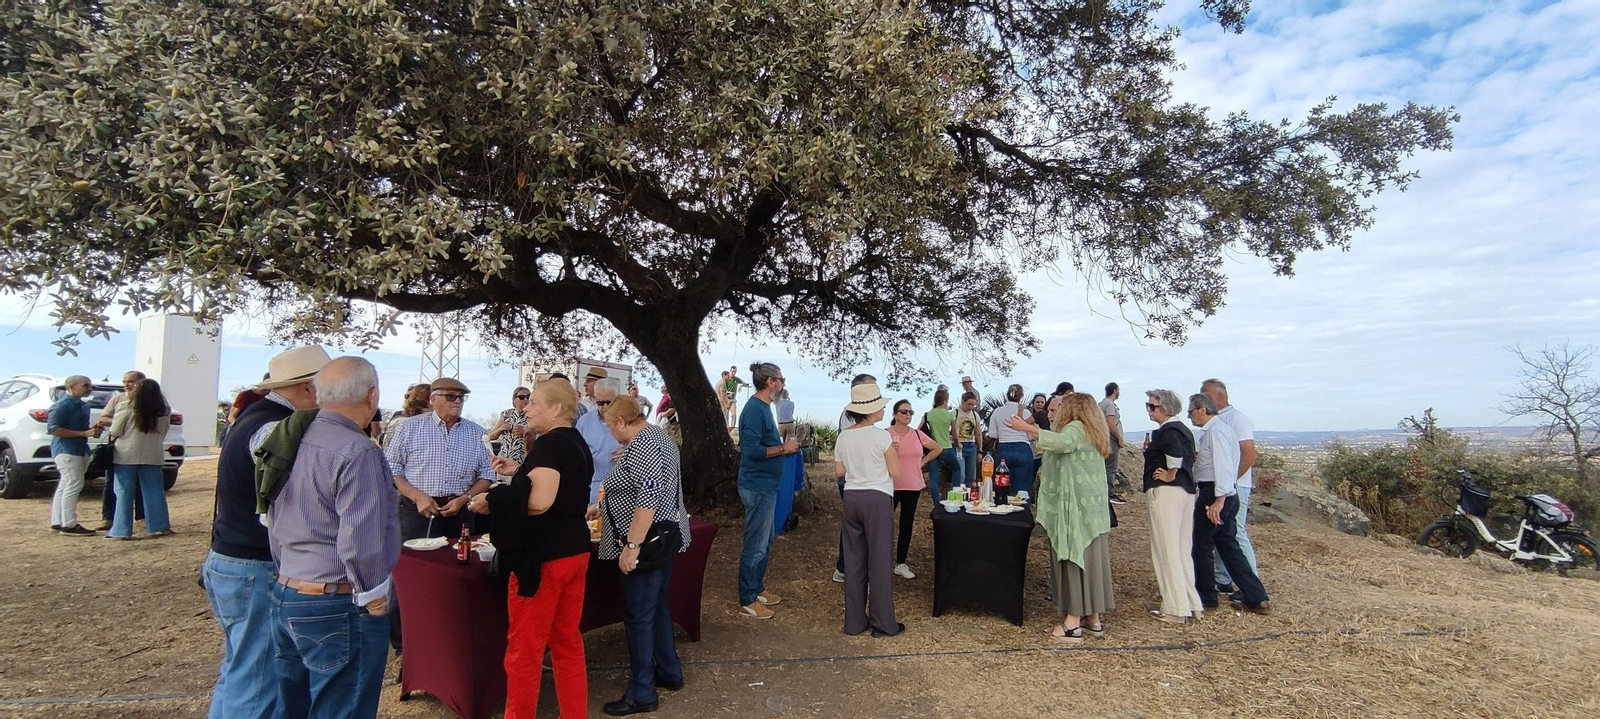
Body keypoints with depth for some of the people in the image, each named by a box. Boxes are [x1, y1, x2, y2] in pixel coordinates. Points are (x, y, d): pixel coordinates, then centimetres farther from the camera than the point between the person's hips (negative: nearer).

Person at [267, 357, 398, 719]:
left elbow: (273, 520, 14)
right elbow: (361, 539, -25)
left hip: (285, 596, 9)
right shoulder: (357, 451, -20)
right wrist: (373, 595, -10)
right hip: (337, 608, -8)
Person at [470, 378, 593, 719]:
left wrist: (492, 500, -19)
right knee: (567, 642, 16)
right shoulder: (577, 442, 11)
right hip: (576, 550, 9)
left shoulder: (549, 443, -17)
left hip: (543, 557, -9)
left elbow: (539, 500, -32)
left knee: (524, 649, 4)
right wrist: (520, 472, 20)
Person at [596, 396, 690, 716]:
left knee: (638, 616, -1)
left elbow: (648, 498, -27)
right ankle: (669, 672, 32)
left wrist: (631, 546, -25)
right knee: (657, 606, 20)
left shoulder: (641, 445, -20)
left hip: (645, 545, -11)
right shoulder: (657, 435, 13)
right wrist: (604, 506, 35)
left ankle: (641, 694, 8)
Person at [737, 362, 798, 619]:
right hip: (758, 486, -10)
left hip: (766, 485, 10)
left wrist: (784, 446, 5)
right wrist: (783, 448, -17)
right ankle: (747, 601, 9)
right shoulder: (755, 409, -19)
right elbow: (752, 450, -26)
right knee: (756, 545, -1)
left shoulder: (763, 407, 12)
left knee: (765, 542, 19)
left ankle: (757, 588, 32)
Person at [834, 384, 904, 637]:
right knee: (880, 559, 3)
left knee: (854, 558, 11)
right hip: (878, 498, -5)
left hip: (851, 498, 5)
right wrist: (892, 453, 9)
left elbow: (839, 471, 9)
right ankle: (883, 623, 10)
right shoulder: (881, 436, -12)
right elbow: (895, 472, -8)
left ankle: (854, 621, 18)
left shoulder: (843, 436, 4)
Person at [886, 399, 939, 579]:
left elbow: (938, 449, 18)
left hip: (913, 486, 5)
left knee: (906, 525, 11)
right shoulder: (886, 434, -7)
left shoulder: (917, 434, 5)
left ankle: (901, 563, 22)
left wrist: (922, 462, 9)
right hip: (891, 486, -5)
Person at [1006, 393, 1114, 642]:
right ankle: (1093, 619, 17)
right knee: (1089, 560, 12)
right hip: (1093, 508, 9)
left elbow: (1062, 442, -35)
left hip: (1075, 509, -9)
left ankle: (1072, 623, -3)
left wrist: (1028, 428, -35)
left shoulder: (1076, 427, -11)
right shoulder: (1093, 432, 18)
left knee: (1074, 560, -6)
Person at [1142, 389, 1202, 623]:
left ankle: (1175, 609, 1)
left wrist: (1170, 475, -18)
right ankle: (1194, 604, 21)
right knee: (1183, 550, 16)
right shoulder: (1183, 429, 15)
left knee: (1166, 551, -3)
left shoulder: (1166, 431, -14)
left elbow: (1175, 452, -32)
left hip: (1165, 492, -10)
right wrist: (1151, 449, 14)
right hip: (1186, 492, 10)